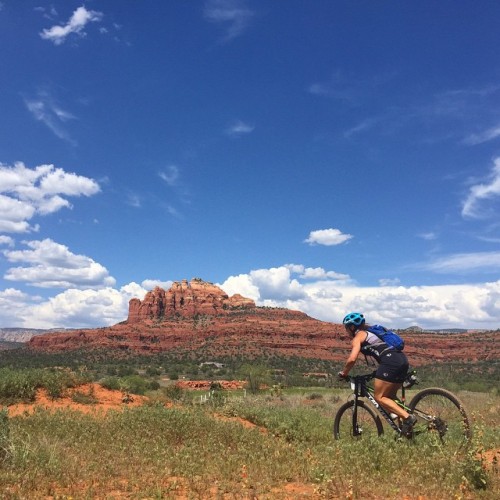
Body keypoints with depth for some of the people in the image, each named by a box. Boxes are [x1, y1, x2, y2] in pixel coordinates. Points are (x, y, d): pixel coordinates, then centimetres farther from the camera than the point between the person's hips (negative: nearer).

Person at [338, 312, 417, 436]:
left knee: (379, 397, -3)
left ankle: (408, 417, -16)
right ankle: (405, 424, 8)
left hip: (390, 361, -9)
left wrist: (343, 373, 5)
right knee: (389, 397, 17)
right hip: (403, 360, 9)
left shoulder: (358, 337, 3)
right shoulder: (371, 332, 29)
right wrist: (379, 372, 36)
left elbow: (352, 359, -10)